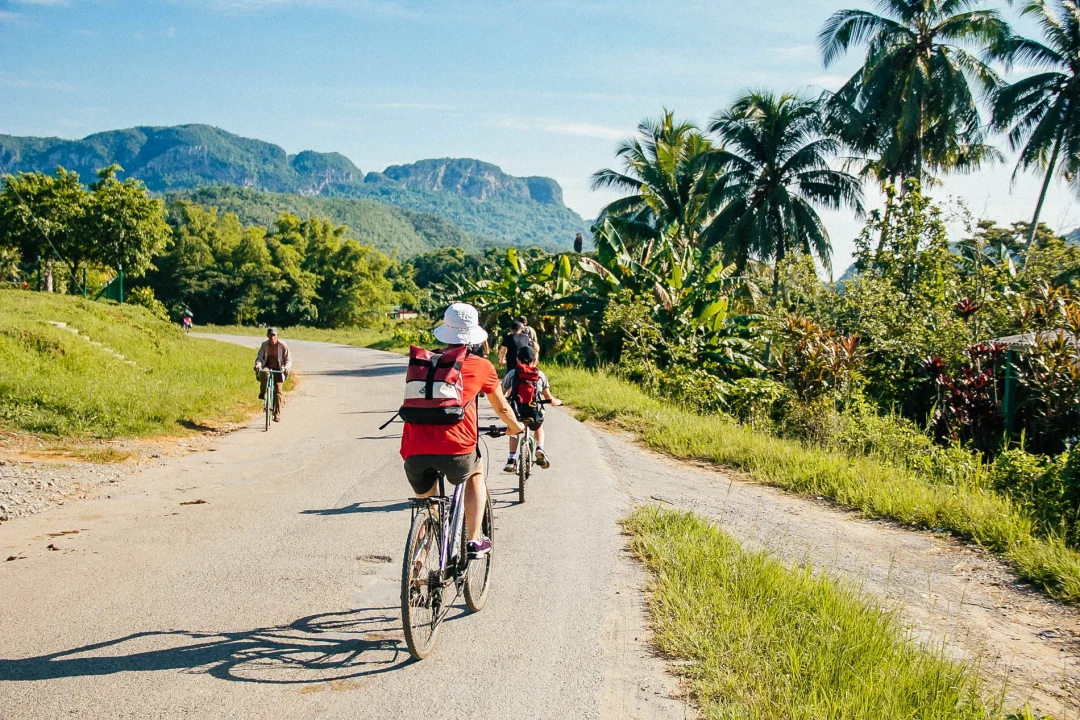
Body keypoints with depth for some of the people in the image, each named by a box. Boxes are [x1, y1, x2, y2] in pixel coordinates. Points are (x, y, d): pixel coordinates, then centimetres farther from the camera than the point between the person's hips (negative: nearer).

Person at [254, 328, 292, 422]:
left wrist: (287, 367, -28)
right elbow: (259, 357, -6)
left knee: (278, 391, -8)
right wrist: (258, 364, -29)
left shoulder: (283, 346, -9)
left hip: (278, 369, -1)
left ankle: (277, 414, -1)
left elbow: (288, 359, -8)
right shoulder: (264, 344, -3)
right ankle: (263, 393, -16)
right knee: (263, 373, -37)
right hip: (267, 367, 1)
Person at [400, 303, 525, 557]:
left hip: (414, 451, 2)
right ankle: (475, 541, 23)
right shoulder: (481, 366, 14)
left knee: (425, 503, 29)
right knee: (475, 473, 31)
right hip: (455, 449, -2)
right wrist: (515, 426, 51)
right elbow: (502, 408, 29)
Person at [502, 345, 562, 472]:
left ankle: (512, 459, 22)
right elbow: (549, 399, 14)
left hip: (515, 414, 0)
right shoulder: (540, 375, 10)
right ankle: (540, 448, 13)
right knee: (538, 426, 37)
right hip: (534, 414, 0)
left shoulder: (512, 374, 8)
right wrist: (559, 401, 36)